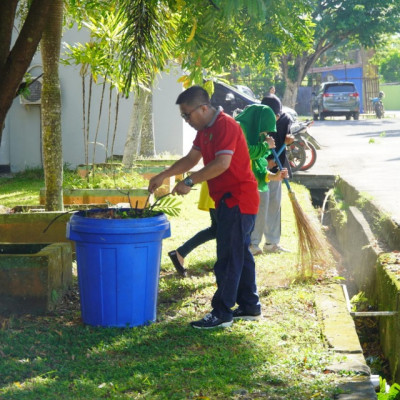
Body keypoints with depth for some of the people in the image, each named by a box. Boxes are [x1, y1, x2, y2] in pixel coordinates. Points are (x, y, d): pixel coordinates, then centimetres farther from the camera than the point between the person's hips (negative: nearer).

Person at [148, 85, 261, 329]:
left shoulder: (225, 125, -18)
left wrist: (190, 182, -26)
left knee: (229, 257, -7)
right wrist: (164, 176, 9)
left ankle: (221, 313, -3)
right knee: (240, 254, 16)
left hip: (238, 199, -10)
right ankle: (250, 307, 25)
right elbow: (192, 159, 19)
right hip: (228, 199, 10)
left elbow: (222, 163, -28)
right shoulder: (205, 129, 13)